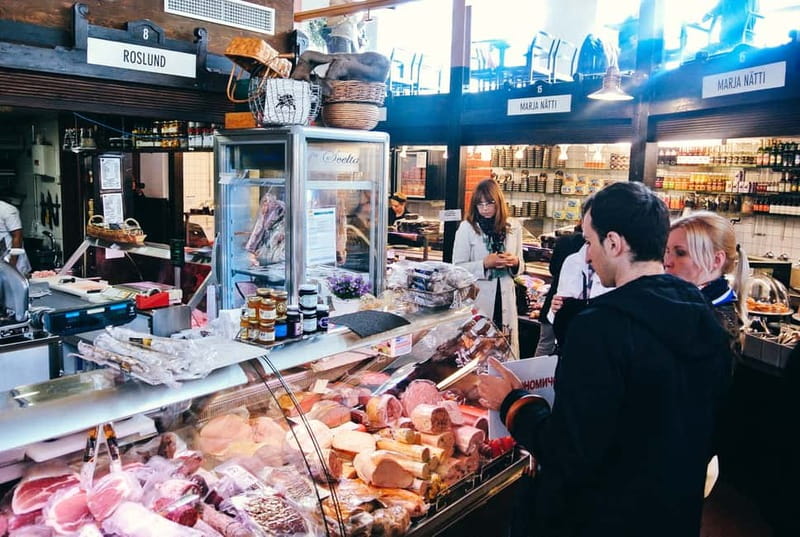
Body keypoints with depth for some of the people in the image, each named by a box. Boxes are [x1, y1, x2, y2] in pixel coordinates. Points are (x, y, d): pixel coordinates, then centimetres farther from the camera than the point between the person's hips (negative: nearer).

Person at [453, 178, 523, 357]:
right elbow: (457, 268, -6)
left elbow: (520, 267, 13)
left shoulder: (514, 227, 6)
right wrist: (484, 263, -20)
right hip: (476, 298, -3)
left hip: (505, 299, 3)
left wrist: (515, 263, -9)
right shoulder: (467, 227, -4)